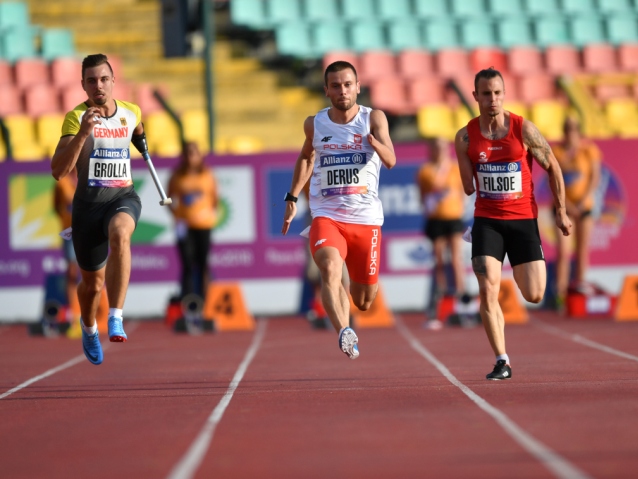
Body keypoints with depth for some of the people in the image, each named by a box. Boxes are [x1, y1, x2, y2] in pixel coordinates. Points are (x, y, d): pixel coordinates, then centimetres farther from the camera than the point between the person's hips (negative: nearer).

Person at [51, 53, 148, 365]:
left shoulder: (131, 113, 4)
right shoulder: (76, 117, -9)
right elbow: (58, 171, -21)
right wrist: (83, 133, -29)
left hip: (123, 196, 1)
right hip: (88, 201, -1)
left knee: (120, 234, -36)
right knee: (92, 283, 11)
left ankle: (115, 320, -40)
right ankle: (89, 328, 47)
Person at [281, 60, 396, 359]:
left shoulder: (373, 119, -3)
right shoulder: (315, 124, 5)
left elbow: (390, 161, -18)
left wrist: (374, 142, -38)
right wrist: (292, 197, 20)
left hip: (366, 219, 0)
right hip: (326, 217, 0)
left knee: (364, 301, 10)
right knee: (330, 269, -32)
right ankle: (344, 332, -43)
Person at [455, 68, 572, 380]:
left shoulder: (523, 129, -6)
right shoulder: (465, 137, -2)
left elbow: (553, 167, 4)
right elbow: (468, 186, 8)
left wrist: (560, 211, 7)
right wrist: (471, 184, -15)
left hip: (523, 219, -1)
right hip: (487, 221, 1)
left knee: (534, 296, -3)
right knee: (488, 291, -14)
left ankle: (519, 271, 36)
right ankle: (502, 362, -5)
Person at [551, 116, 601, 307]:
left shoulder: (590, 150, -3)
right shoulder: (556, 152, -5)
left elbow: (595, 177, -4)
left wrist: (584, 200, -13)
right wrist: (567, 204, -13)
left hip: (584, 206, 1)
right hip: (563, 207, -1)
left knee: (583, 249, 6)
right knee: (563, 251, -10)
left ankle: (579, 289, 19)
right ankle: (560, 294, -9)